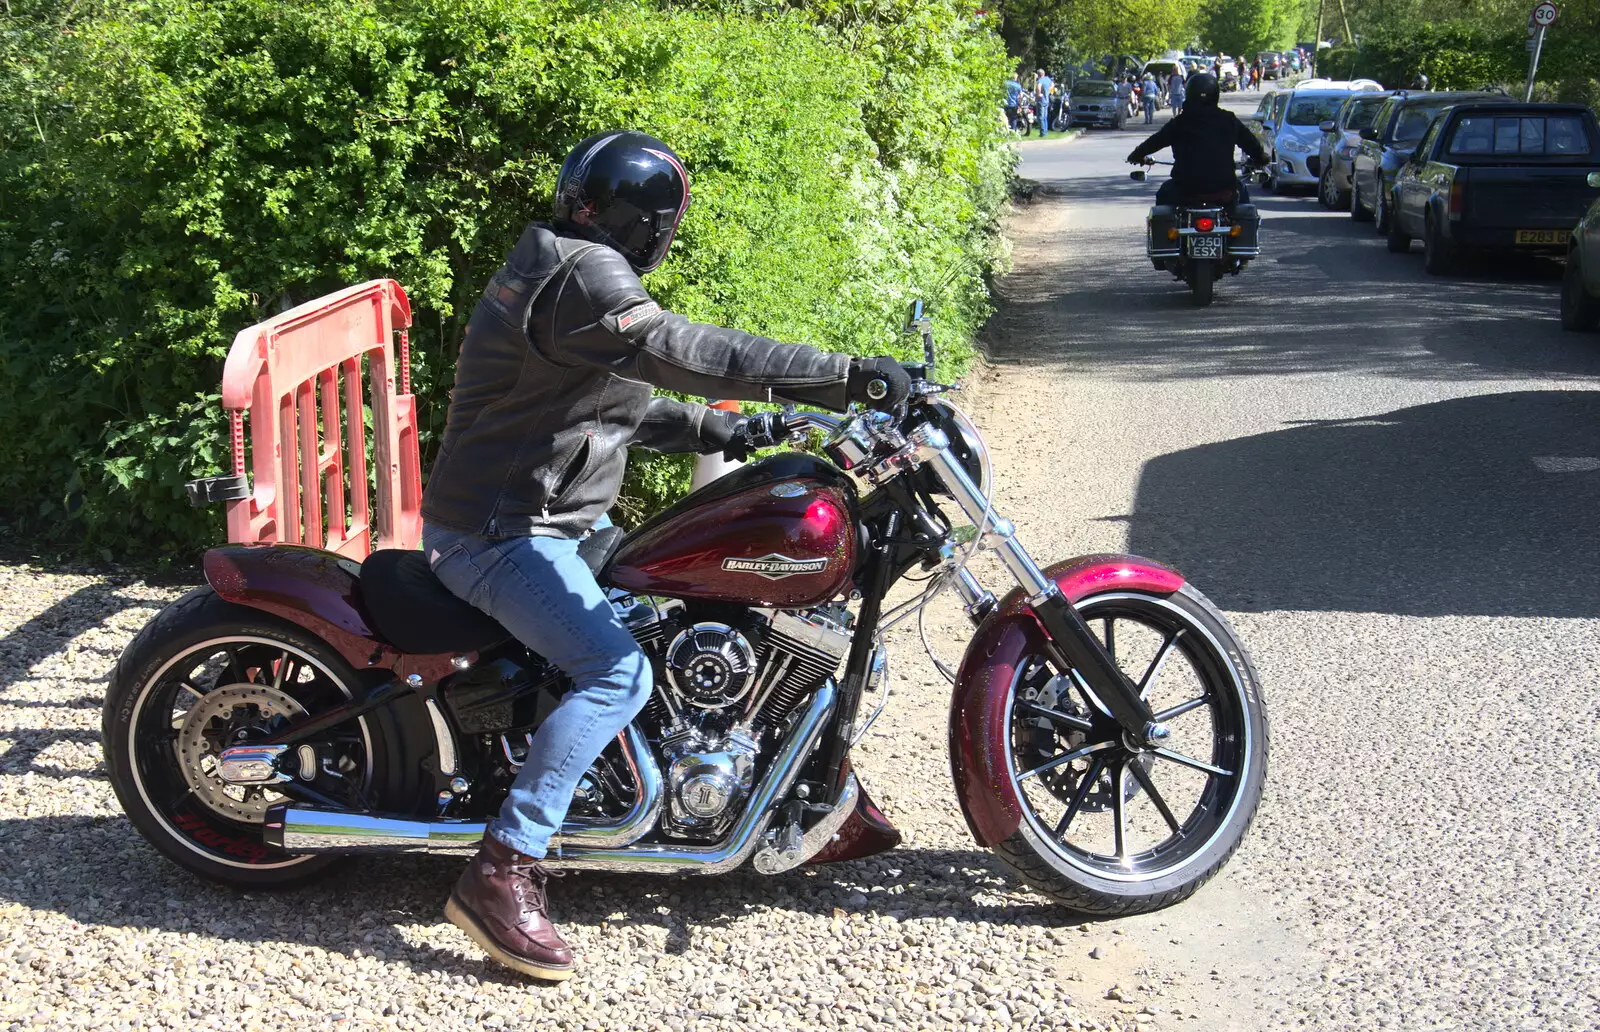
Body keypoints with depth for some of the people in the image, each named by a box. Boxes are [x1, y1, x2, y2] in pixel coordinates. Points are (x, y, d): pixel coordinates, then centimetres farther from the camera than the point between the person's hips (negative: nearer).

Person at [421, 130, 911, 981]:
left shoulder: (552, 266, 14)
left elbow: (615, 399, 22)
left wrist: (706, 429, 13)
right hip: (500, 534, -11)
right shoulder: (582, 277, -20)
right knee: (618, 671, -27)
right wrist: (852, 377, -32)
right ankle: (501, 872, -25)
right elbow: (690, 353, -32)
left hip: (544, 518, 11)